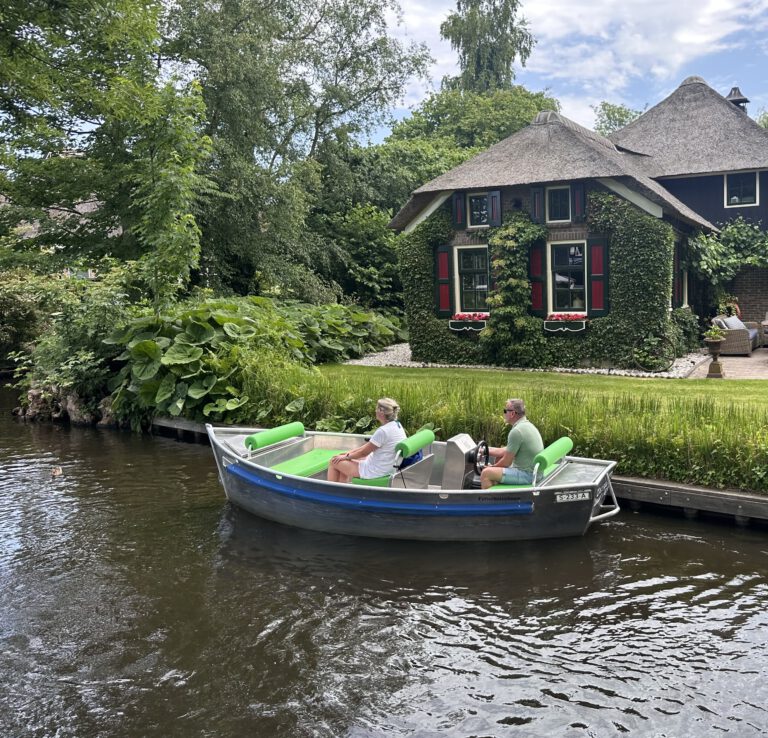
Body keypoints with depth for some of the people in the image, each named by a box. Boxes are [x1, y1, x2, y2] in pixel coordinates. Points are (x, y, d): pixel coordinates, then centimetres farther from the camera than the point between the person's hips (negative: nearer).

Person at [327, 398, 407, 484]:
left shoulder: (383, 431, -28)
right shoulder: (397, 425, 2)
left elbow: (364, 452, -16)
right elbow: (370, 445, 9)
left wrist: (346, 456, 1)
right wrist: (349, 453, 8)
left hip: (375, 472, -9)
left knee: (334, 462, 4)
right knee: (344, 461, 24)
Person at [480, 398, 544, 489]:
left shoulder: (516, 431, -21)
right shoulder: (527, 425, 10)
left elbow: (506, 462, -16)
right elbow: (508, 451, 17)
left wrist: (491, 468, 2)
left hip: (526, 475, -11)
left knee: (486, 473, -15)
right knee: (498, 458, 27)